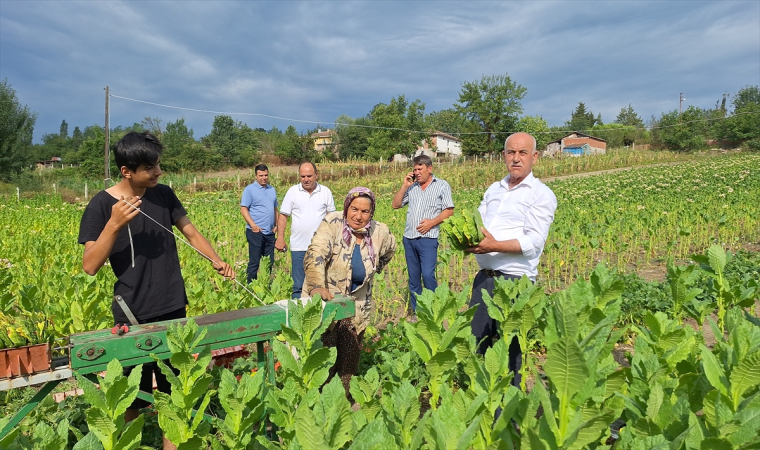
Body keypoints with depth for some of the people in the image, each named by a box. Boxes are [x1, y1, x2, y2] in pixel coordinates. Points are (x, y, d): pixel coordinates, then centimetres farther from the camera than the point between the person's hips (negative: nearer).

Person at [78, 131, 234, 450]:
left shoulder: (164, 194, 1)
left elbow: (191, 232, 7)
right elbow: (90, 266, -14)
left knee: (172, 387, 15)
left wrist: (216, 260, -10)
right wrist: (115, 224, -26)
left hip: (173, 308, 4)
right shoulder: (102, 205, -11)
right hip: (134, 314, -4)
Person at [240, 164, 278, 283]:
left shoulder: (272, 190, 14)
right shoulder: (250, 189, -4)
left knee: (270, 262, 11)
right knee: (254, 262, -1)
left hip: (270, 232, 6)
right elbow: (243, 209, -8)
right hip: (256, 232, -6)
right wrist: (253, 225, -17)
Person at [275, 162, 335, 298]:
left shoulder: (326, 192, 4)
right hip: (298, 247, 0)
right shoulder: (293, 191, 2)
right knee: (298, 285, 6)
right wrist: (280, 238, -3)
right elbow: (283, 215, 4)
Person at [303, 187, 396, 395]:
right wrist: (317, 286, -44)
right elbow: (315, 255, -29)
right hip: (325, 300, -4)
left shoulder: (380, 233, -4)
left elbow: (389, 249, 20)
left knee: (350, 358, 14)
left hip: (357, 307, 4)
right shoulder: (333, 223, -17)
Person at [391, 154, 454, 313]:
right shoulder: (411, 187, 11)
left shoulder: (442, 186, 2)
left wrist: (432, 222, -15)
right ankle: (416, 311, 20)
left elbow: (449, 210, -2)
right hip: (409, 238, 5)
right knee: (413, 277, 9)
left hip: (428, 238, -4)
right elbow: (395, 205, 11)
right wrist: (404, 186, 0)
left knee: (427, 275, -13)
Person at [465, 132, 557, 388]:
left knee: (509, 351, 4)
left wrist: (495, 246, -27)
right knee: (474, 344, 12)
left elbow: (533, 242, -13)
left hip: (516, 282, -6)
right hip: (484, 278, 6)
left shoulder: (541, 195, -3)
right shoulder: (494, 190, 17)